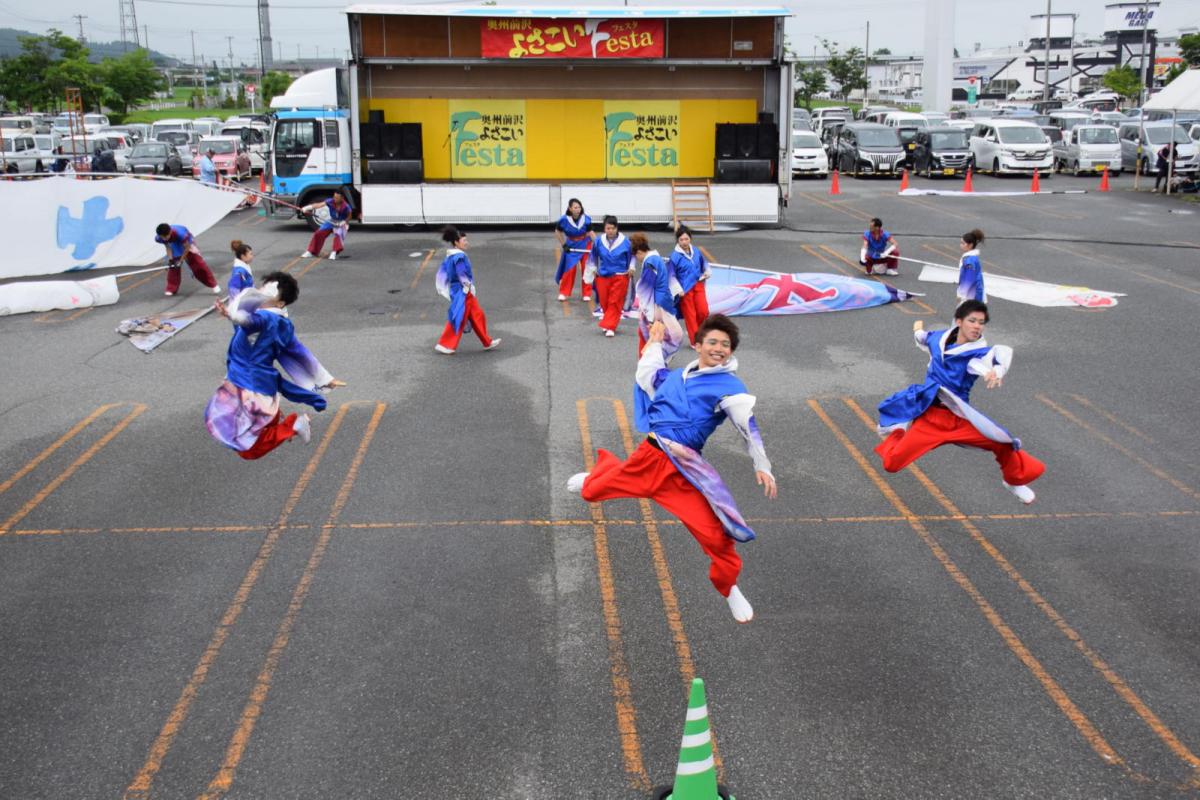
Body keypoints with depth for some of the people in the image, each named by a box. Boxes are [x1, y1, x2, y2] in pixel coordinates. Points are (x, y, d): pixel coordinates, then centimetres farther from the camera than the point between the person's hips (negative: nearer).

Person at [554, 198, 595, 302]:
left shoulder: (586, 219, -17)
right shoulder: (564, 219, -18)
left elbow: (590, 232, -5)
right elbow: (557, 232, -2)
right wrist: (563, 245, -5)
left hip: (585, 246, 1)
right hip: (571, 247, -1)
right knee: (569, 269, -4)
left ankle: (587, 294, 15)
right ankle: (563, 293, 12)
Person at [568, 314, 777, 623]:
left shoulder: (729, 386, -4)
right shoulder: (675, 377, 13)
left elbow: (749, 427, -15)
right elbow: (645, 377, 33)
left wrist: (762, 466, -26)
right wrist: (655, 342, 36)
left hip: (682, 470, -5)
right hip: (647, 456, 5)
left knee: (715, 532, -17)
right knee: (591, 492, 16)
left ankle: (729, 589, 12)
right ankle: (603, 470, 56)